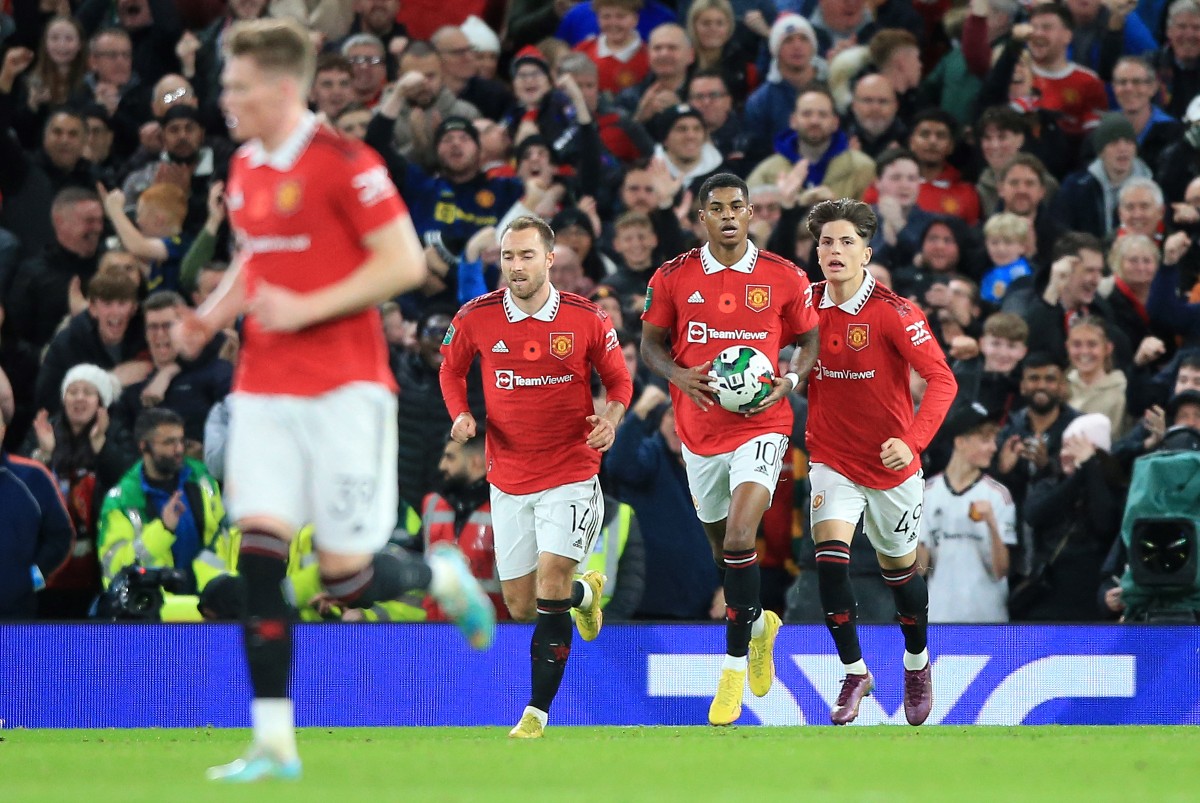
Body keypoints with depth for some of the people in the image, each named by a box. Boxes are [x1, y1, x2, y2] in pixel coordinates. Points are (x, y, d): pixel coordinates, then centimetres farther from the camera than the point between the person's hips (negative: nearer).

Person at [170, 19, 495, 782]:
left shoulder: (344, 163, -12)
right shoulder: (245, 169, 12)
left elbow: (405, 263, -14)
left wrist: (306, 309, -19)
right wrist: (211, 315, 8)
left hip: (343, 389, -6)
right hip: (264, 390, 6)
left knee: (347, 576, -6)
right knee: (259, 552, -8)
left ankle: (444, 576, 27)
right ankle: (274, 741, -6)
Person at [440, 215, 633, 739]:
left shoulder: (586, 319, -7)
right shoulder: (475, 318, -4)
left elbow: (619, 380, 6)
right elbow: (452, 369, 13)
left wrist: (611, 418, -15)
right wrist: (461, 415, -6)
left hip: (571, 474, -3)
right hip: (508, 477, 3)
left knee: (551, 581, -18)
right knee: (521, 607, 7)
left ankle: (538, 711, -11)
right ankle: (585, 592, 43)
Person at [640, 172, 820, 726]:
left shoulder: (784, 278, -3)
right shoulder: (672, 278, 0)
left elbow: (810, 338, 8)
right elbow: (651, 343, 8)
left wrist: (790, 380, -11)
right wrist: (680, 375, -12)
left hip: (760, 425, -3)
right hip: (700, 429, 3)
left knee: (739, 539, -20)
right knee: (721, 546, 16)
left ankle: (734, 668, -13)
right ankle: (759, 624, 47)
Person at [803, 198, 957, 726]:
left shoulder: (892, 312, -19)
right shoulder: (807, 305, -5)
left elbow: (942, 380, -23)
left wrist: (912, 441, -35)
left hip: (891, 465, -2)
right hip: (832, 459, 2)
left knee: (899, 569, 14)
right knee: (830, 559, -18)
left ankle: (917, 664, 40)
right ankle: (854, 673, -4)